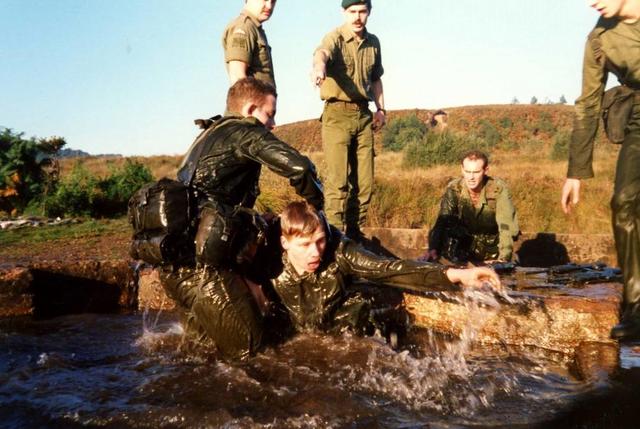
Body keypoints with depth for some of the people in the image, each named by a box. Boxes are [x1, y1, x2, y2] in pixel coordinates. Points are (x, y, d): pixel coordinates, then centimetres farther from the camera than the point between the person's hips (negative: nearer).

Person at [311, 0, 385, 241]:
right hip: (337, 113, -6)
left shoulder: (373, 43, 12)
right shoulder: (336, 38, -7)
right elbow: (322, 53, -31)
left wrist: (381, 108, 14)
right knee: (338, 179, -9)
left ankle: (354, 233, 18)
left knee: (364, 180, 7)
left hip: (363, 115, 6)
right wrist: (319, 66, -54)